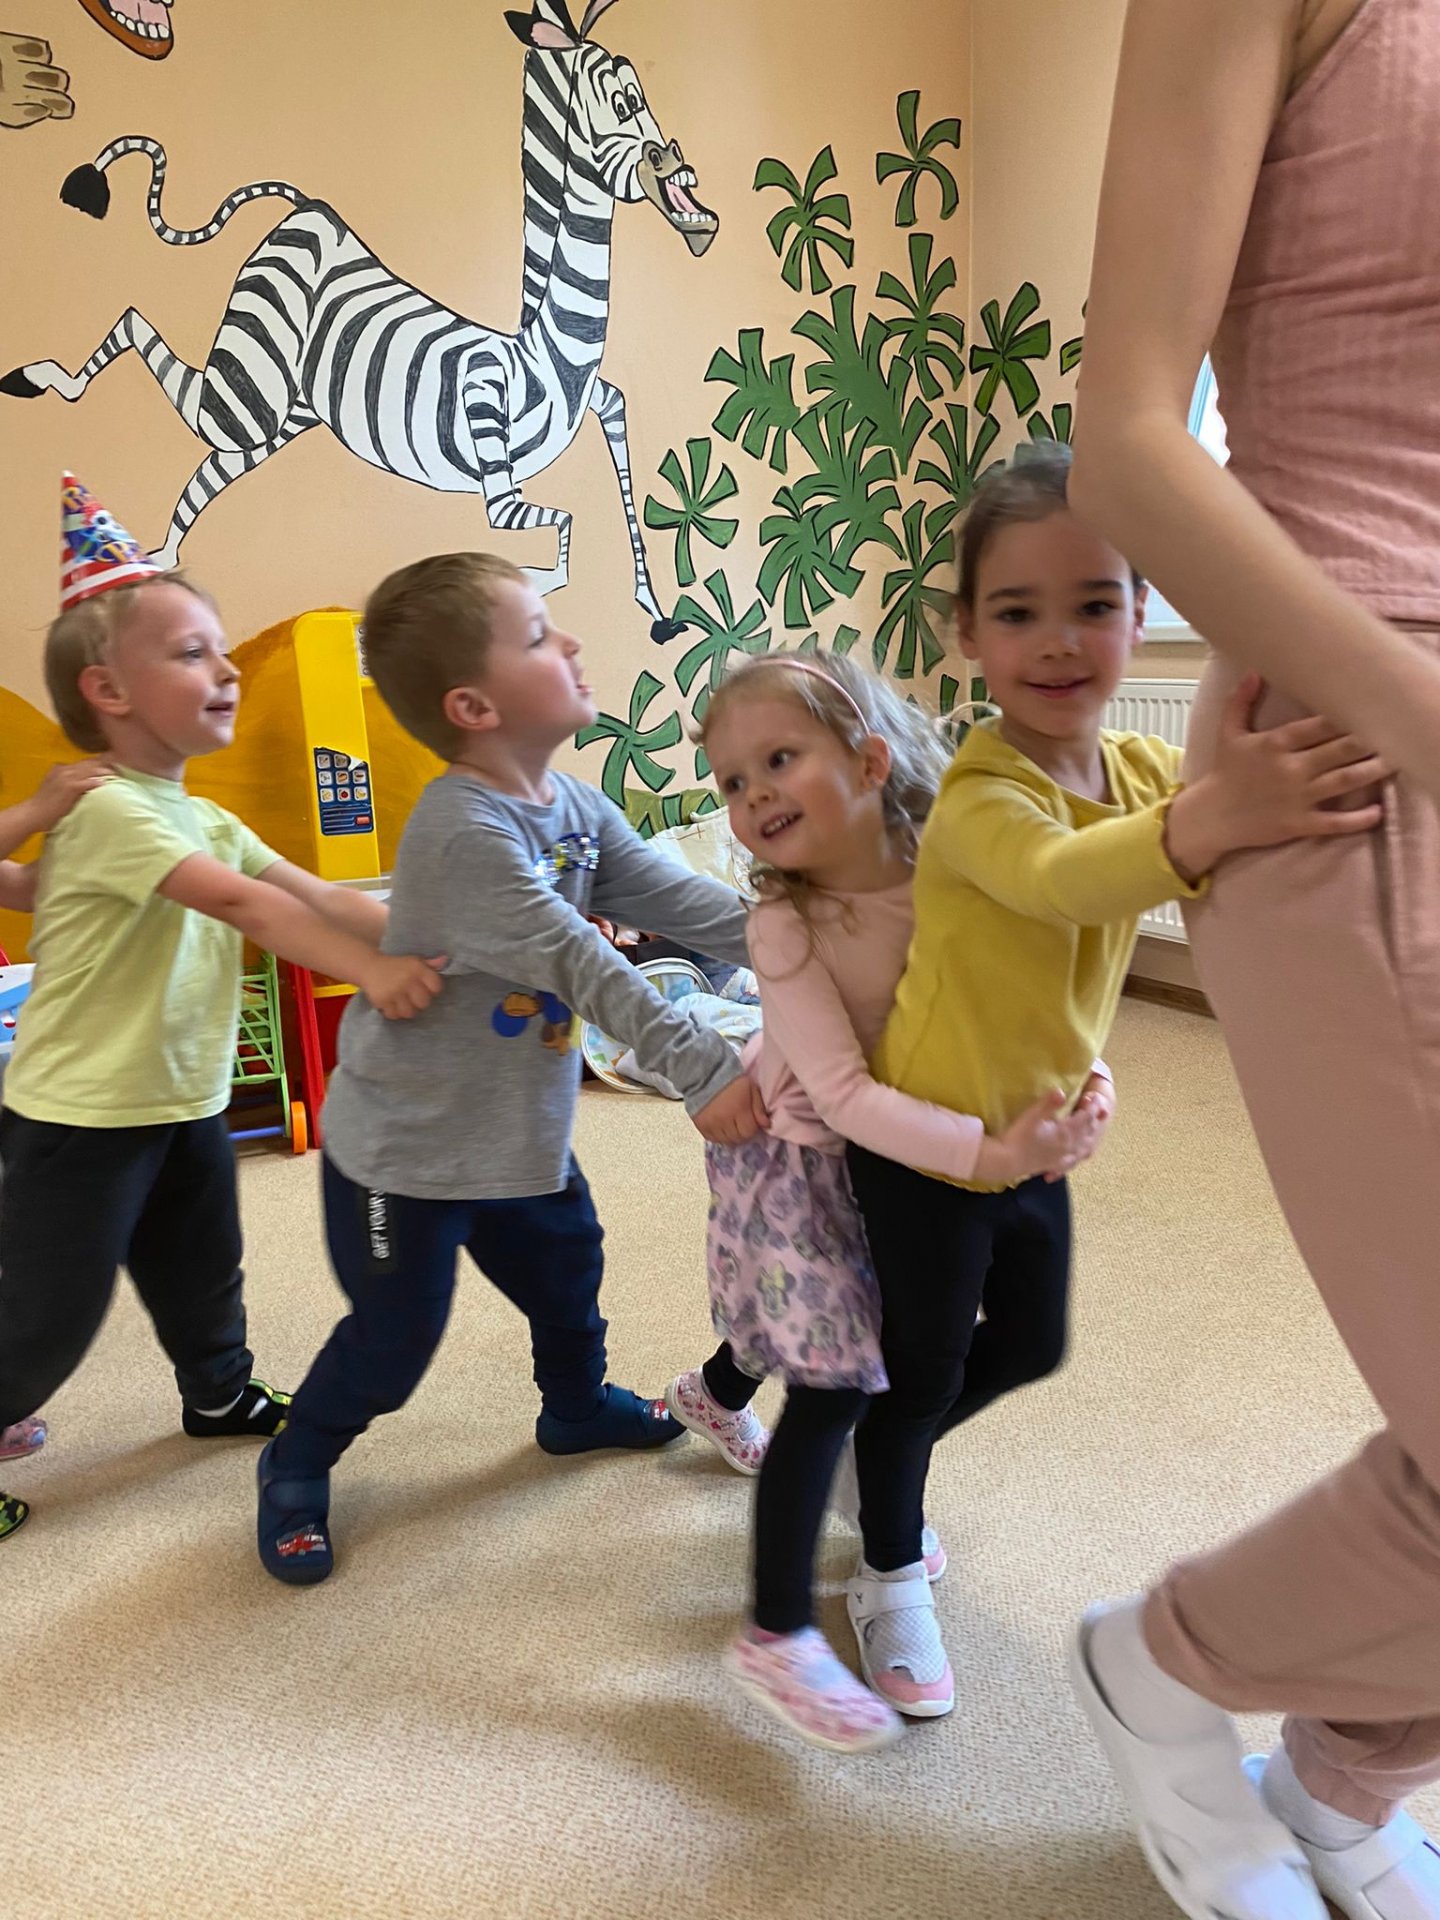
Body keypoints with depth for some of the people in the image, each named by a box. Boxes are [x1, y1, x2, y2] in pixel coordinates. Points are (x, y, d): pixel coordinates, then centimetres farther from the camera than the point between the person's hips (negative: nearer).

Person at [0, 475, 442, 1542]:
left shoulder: (207, 820, 7)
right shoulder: (111, 810, -21)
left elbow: (319, 899, -2)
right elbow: (238, 903, -34)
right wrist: (373, 972, -42)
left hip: (186, 1099, 9)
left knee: (203, 1273, 25)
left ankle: (222, 1393, 47)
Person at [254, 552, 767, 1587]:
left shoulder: (576, 806, -3)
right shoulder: (463, 831, -31)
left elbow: (680, 900, -5)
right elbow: (580, 966, -34)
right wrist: (706, 1071, -33)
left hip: (522, 1133, 8)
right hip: (404, 1148, -8)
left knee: (565, 1270, 25)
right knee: (391, 1341, 8)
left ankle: (578, 1404, 53)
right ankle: (296, 1470, 35)